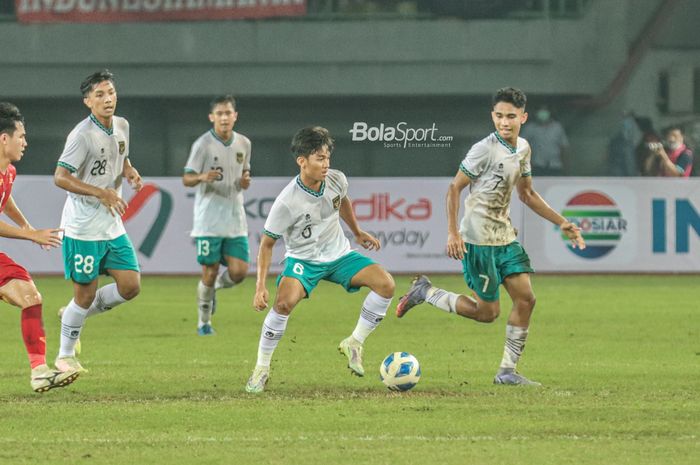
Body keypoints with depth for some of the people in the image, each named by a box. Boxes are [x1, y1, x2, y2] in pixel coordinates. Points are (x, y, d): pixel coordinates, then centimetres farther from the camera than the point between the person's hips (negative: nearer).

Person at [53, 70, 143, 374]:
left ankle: (76, 315, 22)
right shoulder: (82, 135, -18)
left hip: (113, 225, 7)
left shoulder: (122, 126, 6)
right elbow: (60, 177, -22)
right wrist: (101, 193, -28)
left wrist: (130, 172, 1)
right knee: (85, 294, -1)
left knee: (131, 286, 1)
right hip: (83, 228, -7)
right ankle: (65, 356, 17)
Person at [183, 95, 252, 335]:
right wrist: (203, 177, -28)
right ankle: (204, 322, 17)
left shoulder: (243, 144, 7)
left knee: (238, 272, -6)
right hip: (209, 220, -4)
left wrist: (245, 181, -2)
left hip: (235, 220, 4)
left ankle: (214, 287, 28)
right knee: (209, 272, -1)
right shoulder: (203, 144, -8)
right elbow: (186, 179, -6)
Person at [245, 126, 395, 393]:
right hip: (303, 259, -5)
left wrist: (357, 233, 27)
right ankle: (261, 369, -14)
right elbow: (267, 243, -14)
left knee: (386, 284, -15)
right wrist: (260, 286, -21)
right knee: (285, 302, -33)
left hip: (338, 254, 5)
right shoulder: (287, 202, -26)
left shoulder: (337, 180, -12)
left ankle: (354, 343, 3)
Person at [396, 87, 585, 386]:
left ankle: (508, 371, 7)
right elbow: (454, 187, -12)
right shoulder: (484, 150, -17)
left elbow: (527, 194, 20)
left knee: (525, 299, -1)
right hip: (479, 240, -8)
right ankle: (424, 292, 15)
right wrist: (452, 233, -19)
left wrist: (562, 223, 16)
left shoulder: (523, 149, 8)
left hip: (505, 236, 8)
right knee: (487, 312, -3)